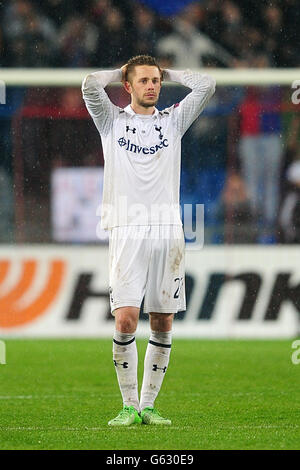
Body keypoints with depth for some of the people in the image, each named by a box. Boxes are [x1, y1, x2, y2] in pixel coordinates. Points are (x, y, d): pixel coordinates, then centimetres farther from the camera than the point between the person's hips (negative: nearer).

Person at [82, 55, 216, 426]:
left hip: (167, 232, 3)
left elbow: (206, 85, 5)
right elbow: (90, 84, -7)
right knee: (125, 320, -13)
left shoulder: (172, 120, 15)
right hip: (127, 232, -3)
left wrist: (166, 73, 15)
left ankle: (148, 405, 11)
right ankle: (129, 406, -3)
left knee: (163, 324, 2)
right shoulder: (112, 120, 9)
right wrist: (122, 72, 10)